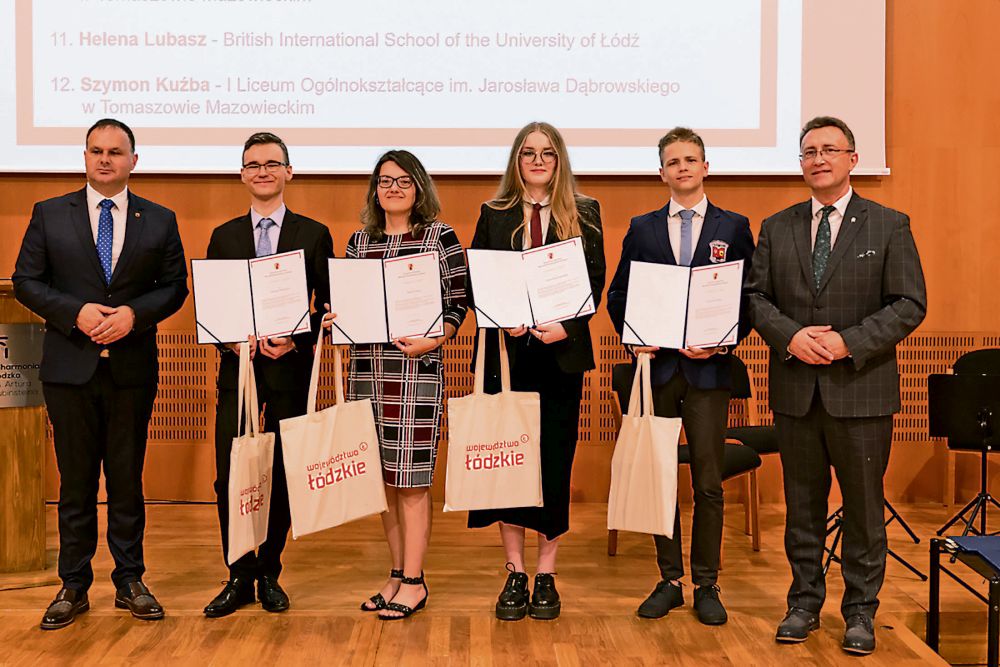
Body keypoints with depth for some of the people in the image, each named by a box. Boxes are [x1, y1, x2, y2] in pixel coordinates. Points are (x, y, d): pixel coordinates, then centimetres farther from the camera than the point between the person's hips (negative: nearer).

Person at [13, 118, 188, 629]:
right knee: (76, 480, 7)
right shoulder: (49, 215, 6)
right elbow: (26, 281, 2)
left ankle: (130, 581, 18)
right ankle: (73, 586, 17)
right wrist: (77, 313, -13)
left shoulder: (160, 221, 6)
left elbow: (175, 288, 4)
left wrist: (134, 313, -13)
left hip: (132, 368, 0)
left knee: (127, 478, 7)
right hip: (70, 367, 0)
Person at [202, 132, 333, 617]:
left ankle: (269, 573, 19)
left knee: (283, 476, 5)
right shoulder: (224, 236, 10)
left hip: (291, 367, -1)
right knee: (229, 477, -3)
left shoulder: (314, 235, 5)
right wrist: (231, 341, -11)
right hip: (238, 366, 1)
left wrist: (295, 341, -12)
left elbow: (328, 305, 3)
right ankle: (240, 577, 11)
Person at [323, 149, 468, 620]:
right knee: (384, 477, 9)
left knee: (411, 477, -3)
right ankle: (397, 574, 21)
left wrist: (432, 340, -16)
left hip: (417, 368, -5)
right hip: (367, 367, 5)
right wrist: (336, 321, -3)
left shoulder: (440, 236, 0)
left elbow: (458, 303, -1)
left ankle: (414, 582, 7)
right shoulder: (359, 241, 13)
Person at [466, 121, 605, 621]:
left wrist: (568, 324, -12)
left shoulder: (584, 213, 8)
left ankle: (546, 575, 14)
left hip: (562, 351, 0)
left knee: (555, 458, 3)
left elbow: (596, 280, 3)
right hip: (506, 352, 1)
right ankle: (515, 574, 13)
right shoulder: (494, 214, 9)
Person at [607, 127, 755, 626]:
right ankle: (669, 580, 19)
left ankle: (706, 585, 14)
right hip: (656, 366, 2)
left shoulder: (735, 227, 6)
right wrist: (634, 338, -5)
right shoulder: (642, 228, 10)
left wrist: (723, 342, -10)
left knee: (708, 482, 2)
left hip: (708, 368, -1)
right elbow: (618, 294, 11)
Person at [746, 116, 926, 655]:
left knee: (864, 506, 6)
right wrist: (790, 336, -13)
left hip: (861, 391, -2)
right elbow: (755, 296, 5)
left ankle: (860, 612, 20)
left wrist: (850, 342, -16)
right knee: (802, 504, 12)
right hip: (795, 391, 2)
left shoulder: (889, 226, 1)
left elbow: (910, 304, -5)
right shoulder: (776, 228, 9)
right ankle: (804, 604, 25)